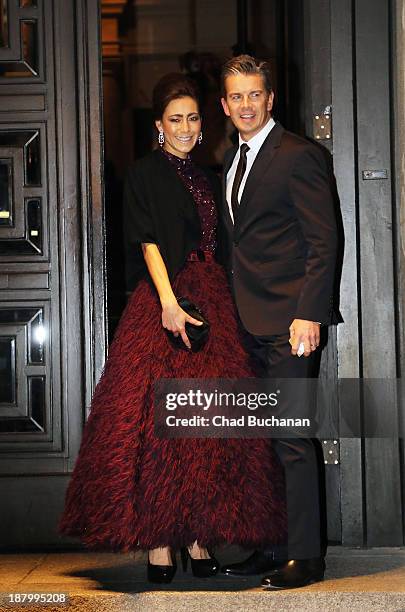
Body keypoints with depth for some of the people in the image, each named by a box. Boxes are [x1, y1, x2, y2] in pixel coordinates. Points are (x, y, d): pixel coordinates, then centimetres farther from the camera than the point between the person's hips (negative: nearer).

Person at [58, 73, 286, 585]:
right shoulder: (146, 173, 1)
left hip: (213, 305, 6)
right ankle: (158, 540, -4)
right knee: (158, 420, -8)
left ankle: (198, 537, 9)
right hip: (163, 302, -6)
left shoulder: (208, 179, 19)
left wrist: (225, 304, 7)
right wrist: (169, 302, -22)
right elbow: (149, 242, -10)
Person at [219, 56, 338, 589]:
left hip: (288, 323, -8)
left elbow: (323, 242, -11)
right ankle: (275, 546, 17)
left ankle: (305, 556, 1)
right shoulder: (230, 161, 18)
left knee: (292, 439, -6)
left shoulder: (298, 156, -7)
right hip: (250, 325, 8)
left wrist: (308, 315, -18)